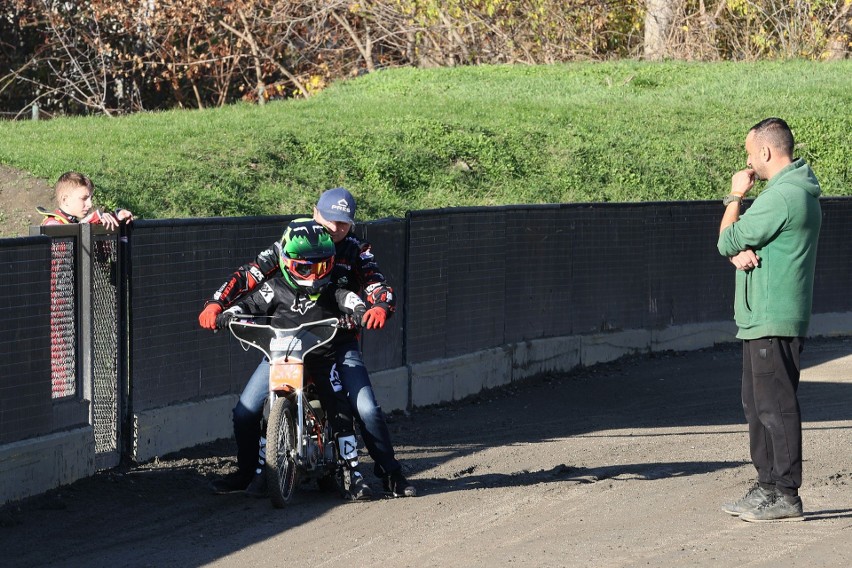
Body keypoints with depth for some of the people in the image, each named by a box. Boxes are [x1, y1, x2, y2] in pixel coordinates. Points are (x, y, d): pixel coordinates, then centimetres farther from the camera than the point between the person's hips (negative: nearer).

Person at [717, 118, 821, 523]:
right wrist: (740, 253, -8)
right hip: (761, 321, 11)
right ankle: (768, 486, 19)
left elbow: (728, 242, -13)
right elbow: (733, 245, 16)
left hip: (773, 322, -11)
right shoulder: (794, 191, 18)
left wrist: (735, 197, 1)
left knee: (776, 406, -8)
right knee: (758, 405, 14)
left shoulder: (783, 196, -17)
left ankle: (785, 494, -6)